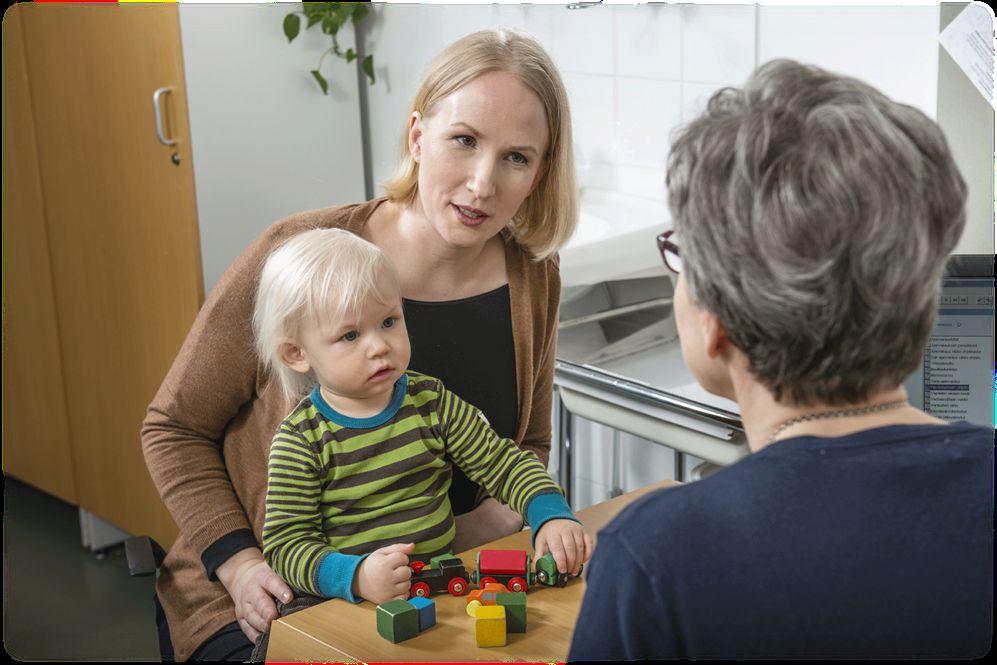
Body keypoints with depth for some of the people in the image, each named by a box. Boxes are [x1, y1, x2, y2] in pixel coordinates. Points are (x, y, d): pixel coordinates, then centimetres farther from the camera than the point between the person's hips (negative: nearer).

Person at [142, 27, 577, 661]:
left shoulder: (532, 277, -5)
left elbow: (528, 445, 12)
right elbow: (173, 429, -5)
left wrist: (490, 521, -9)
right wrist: (239, 564, -16)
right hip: (266, 608, -4)